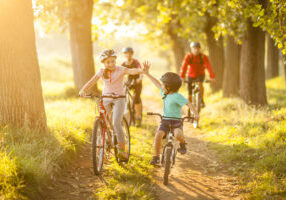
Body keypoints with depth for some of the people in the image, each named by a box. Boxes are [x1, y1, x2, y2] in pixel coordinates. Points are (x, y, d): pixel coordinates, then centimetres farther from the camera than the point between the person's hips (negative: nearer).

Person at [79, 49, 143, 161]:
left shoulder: (120, 70, -11)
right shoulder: (102, 72, -3)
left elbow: (132, 71, -29)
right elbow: (91, 82, -12)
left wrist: (142, 71, -51)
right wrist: (83, 91, -31)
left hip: (119, 98, -3)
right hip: (105, 98, 3)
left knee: (116, 123, -19)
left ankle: (122, 150, -12)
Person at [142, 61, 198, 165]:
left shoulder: (177, 96, -14)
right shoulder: (164, 93, 6)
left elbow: (188, 103, -21)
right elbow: (156, 83, 17)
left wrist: (195, 113, -34)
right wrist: (147, 73, 20)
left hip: (176, 121, -5)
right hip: (165, 120, 5)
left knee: (178, 134, -34)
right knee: (158, 135, -22)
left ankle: (182, 144, 1)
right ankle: (156, 157, -12)